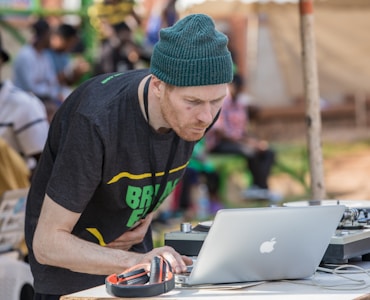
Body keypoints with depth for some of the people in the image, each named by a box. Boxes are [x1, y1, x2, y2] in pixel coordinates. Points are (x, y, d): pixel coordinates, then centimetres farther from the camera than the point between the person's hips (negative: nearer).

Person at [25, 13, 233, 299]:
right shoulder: (96, 122, -33)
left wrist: (146, 218, -5)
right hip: (72, 257, -5)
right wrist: (135, 262, -41)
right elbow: (47, 243, -30)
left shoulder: (199, 110, -15)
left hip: (131, 244, 5)